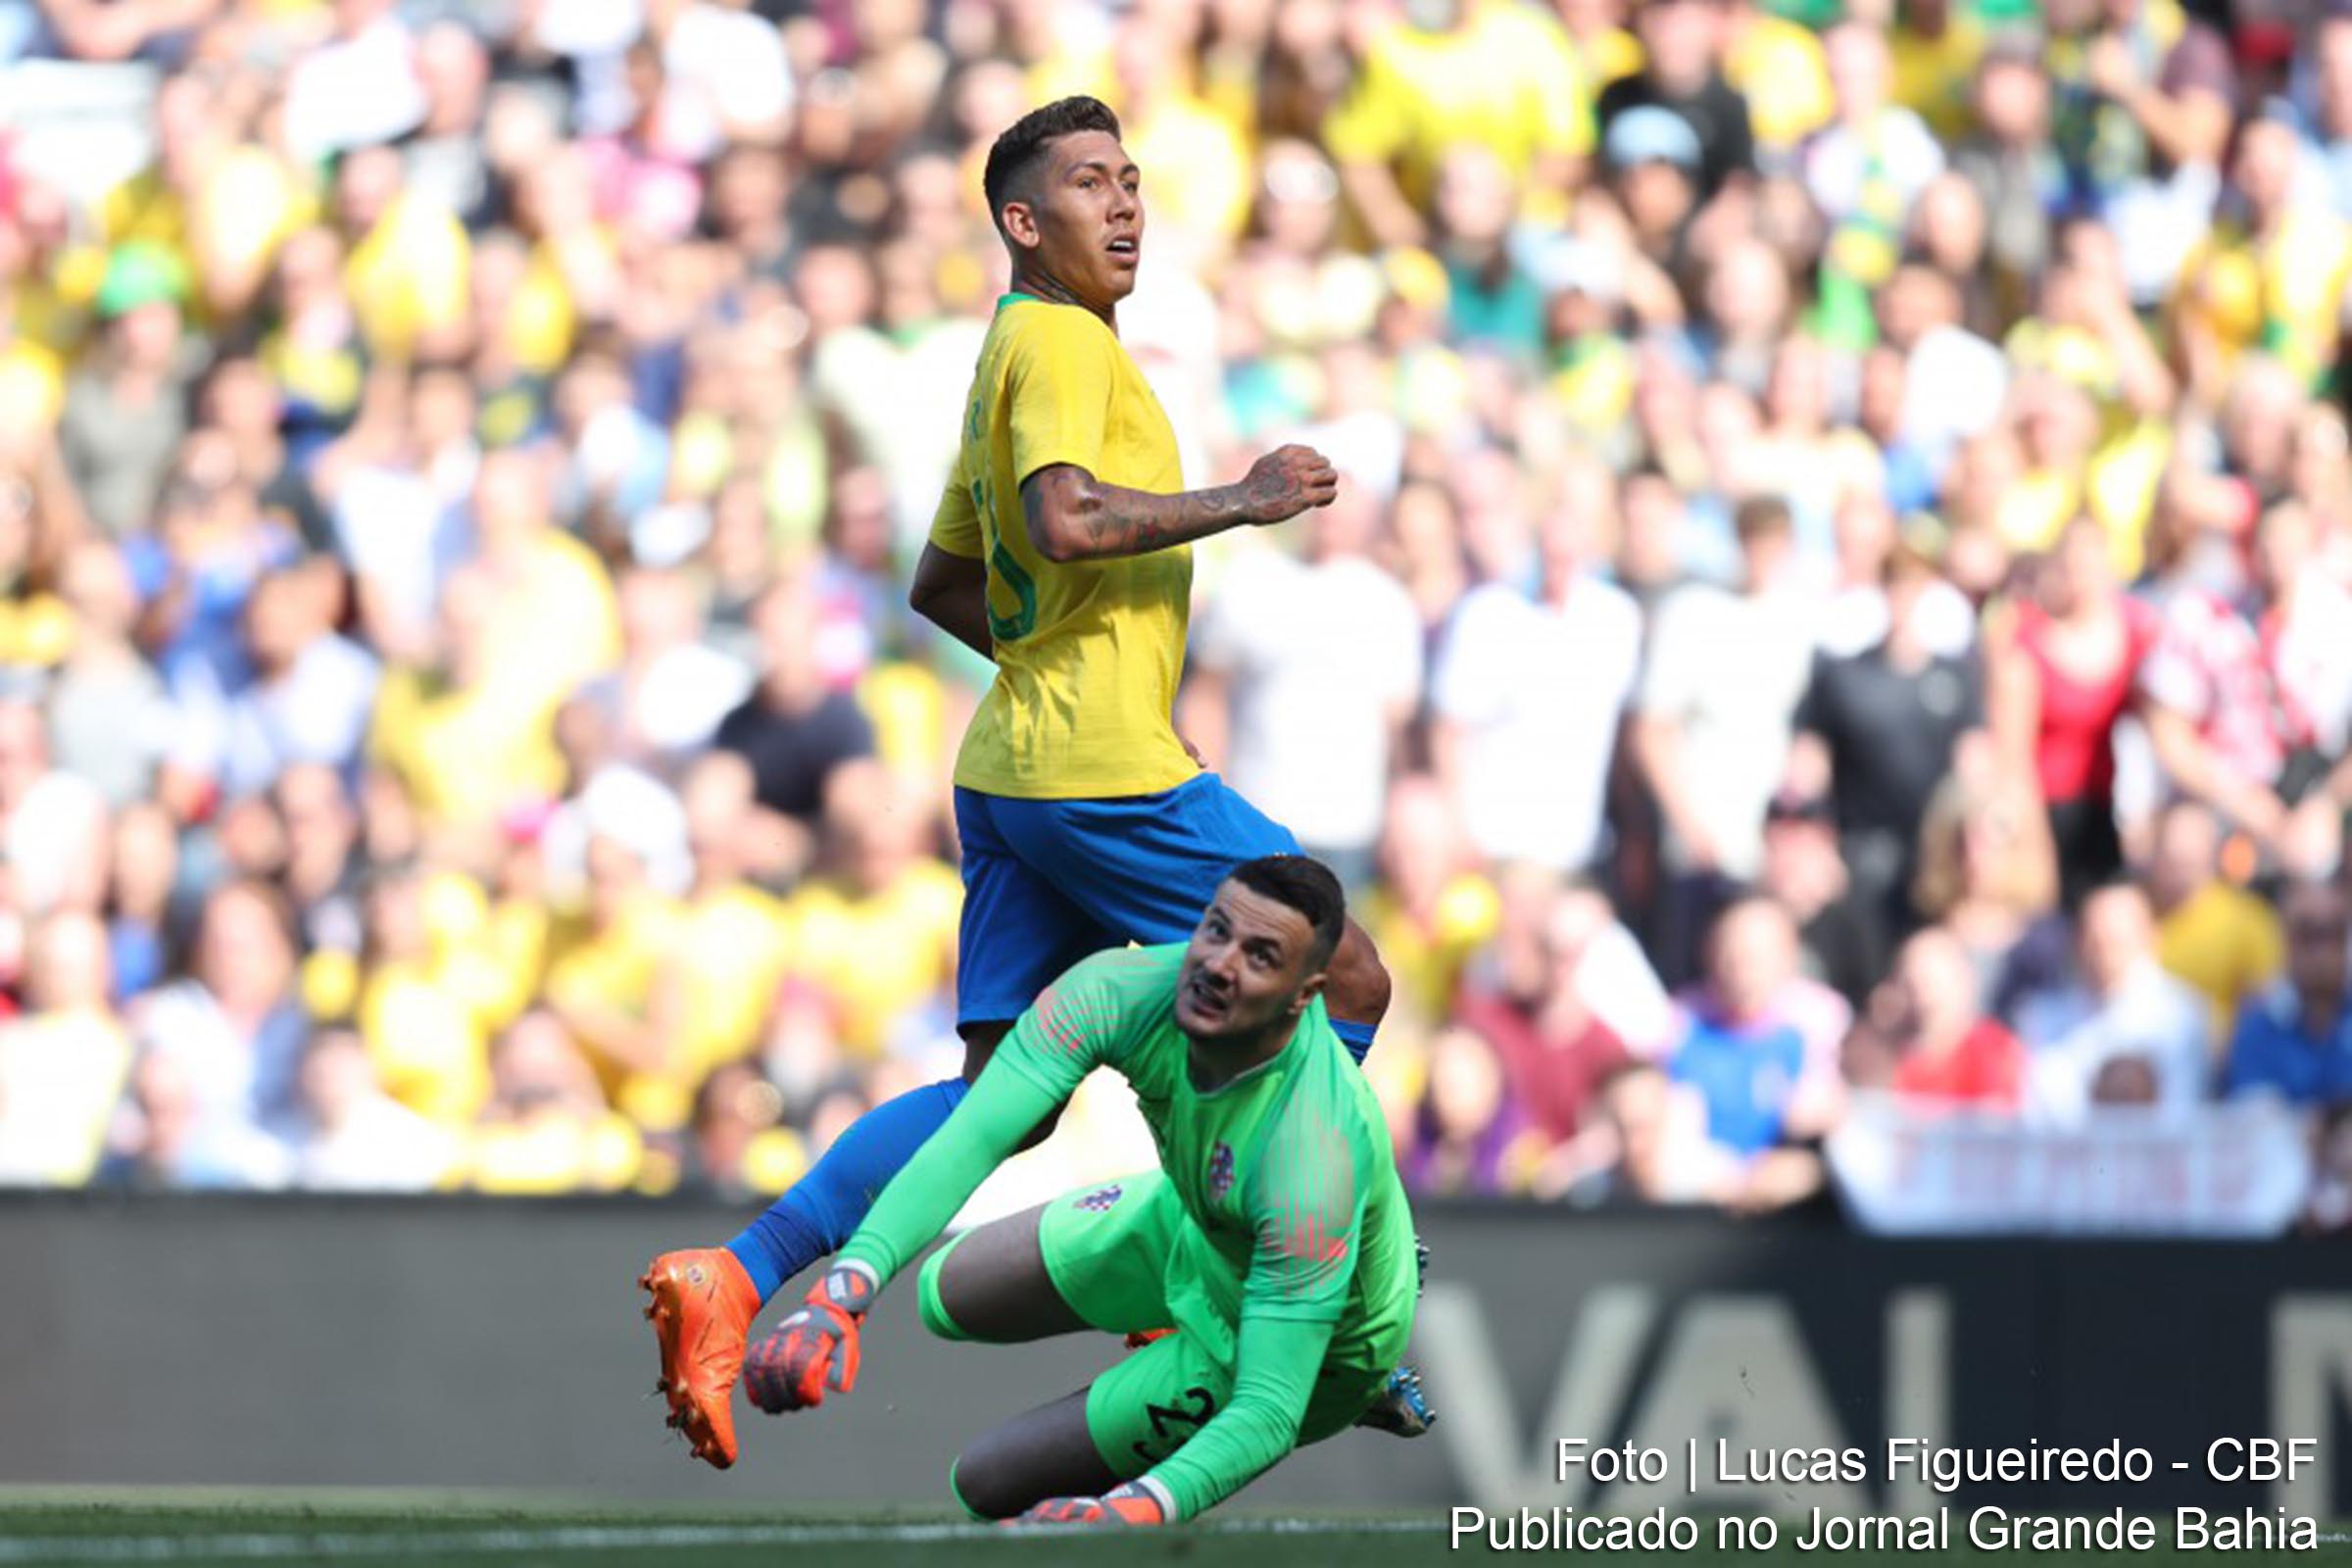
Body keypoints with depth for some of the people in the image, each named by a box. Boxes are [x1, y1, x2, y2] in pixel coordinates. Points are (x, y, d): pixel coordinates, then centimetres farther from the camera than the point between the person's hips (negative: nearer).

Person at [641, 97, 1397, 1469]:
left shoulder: (1021, 352, 23)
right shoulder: (1059, 343, -8)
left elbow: (941, 583, 31)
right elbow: (1064, 522, -24)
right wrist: (1244, 502, -16)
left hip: (1016, 773, 10)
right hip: (1104, 772, -10)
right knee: (1349, 983, -1)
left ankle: (738, 1280, -8)